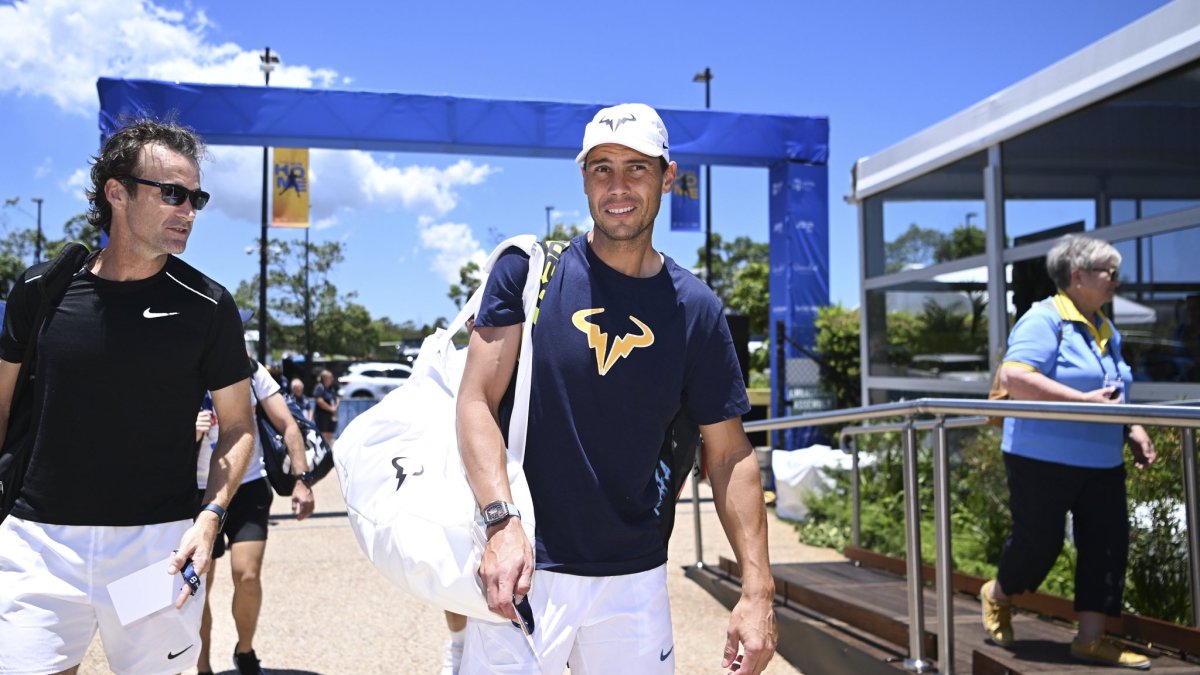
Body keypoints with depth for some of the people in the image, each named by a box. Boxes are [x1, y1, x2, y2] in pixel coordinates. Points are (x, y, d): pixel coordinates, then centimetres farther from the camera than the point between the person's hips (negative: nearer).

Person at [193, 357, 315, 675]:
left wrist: (302, 480, -11)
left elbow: (287, 425, -3)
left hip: (250, 486, 0)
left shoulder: (250, 371, -5)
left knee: (247, 576, -10)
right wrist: (189, 435, -31)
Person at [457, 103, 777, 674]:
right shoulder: (528, 269, -3)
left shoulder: (696, 310, 2)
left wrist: (757, 590, -4)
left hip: (635, 578, 2)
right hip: (525, 566, -2)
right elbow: (477, 401, -8)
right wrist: (502, 521, -22)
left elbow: (729, 454, 3)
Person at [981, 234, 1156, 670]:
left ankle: (1092, 638, 13)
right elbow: (1013, 377, -28)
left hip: (1102, 460, 8)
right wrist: (1084, 401, -28)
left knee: (1108, 544, 3)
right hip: (1044, 458, -8)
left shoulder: (1106, 330, 14)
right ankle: (998, 595, 32)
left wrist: (1133, 430, 9)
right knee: (1039, 542, 3)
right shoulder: (1044, 320, -13)